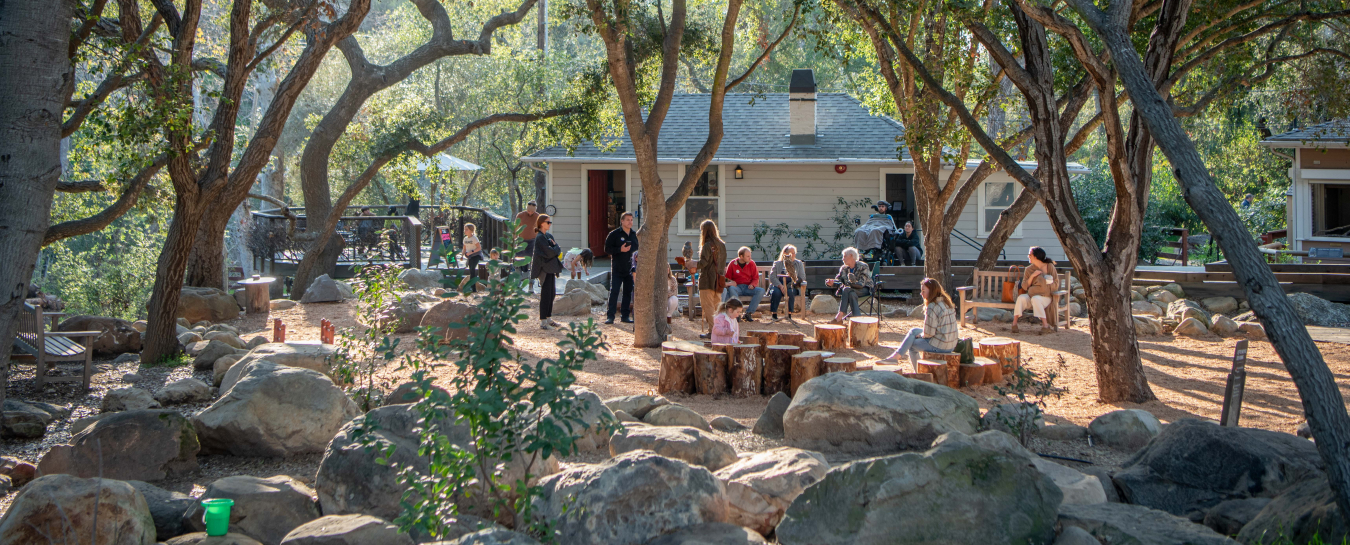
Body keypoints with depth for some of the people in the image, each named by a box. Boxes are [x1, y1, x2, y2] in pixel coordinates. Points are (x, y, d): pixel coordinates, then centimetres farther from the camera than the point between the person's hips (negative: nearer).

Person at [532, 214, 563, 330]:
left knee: (552, 293, 12)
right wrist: (556, 249, -2)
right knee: (545, 294, -9)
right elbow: (549, 252, -20)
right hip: (544, 268, -9)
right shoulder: (540, 237, -13)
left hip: (551, 268, 9)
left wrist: (555, 249, -6)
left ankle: (548, 318, 20)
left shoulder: (549, 236, 16)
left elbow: (558, 250, 14)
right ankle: (542, 321, -7)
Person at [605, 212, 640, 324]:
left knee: (628, 293, 8)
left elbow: (639, 249, 21)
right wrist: (620, 249, -18)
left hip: (630, 269, 4)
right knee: (614, 292, -6)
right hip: (617, 269, -4)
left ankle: (625, 315, 16)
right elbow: (607, 249, -6)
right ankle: (610, 316, -2)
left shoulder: (635, 235, 11)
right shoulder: (614, 234, -3)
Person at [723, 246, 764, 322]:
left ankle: (748, 313, -24)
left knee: (761, 291, -27)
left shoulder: (751, 263, 7)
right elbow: (727, 278, 9)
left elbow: (755, 278, 10)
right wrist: (731, 283, -13)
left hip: (748, 288, 2)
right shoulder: (732, 264, 2)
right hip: (737, 287, -2)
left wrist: (752, 285, -11)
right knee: (731, 289, -39)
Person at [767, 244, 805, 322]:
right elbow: (772, 277, 0)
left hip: (792, 287, 0)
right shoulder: (777, 264, 13)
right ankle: (774, 315, -26)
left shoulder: (799, 263, 17)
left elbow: (802, 277, 7)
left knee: (790, 292, -35)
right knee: (776, 292, -35)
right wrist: (780, 286, -17)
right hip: (778, 286, 0)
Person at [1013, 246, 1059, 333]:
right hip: (1031, 295, 3)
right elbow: (1024, 287, -1)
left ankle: (1046, 325, -38)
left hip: (1045, 296, -3)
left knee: (1035, 299, -37)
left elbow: (1056, 282, 2)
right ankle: (1014, 323, -30)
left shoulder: (1050, 266, 1)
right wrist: (1032, 276, -14)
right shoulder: (1028, 269, 6)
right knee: (1021, 298, -30)